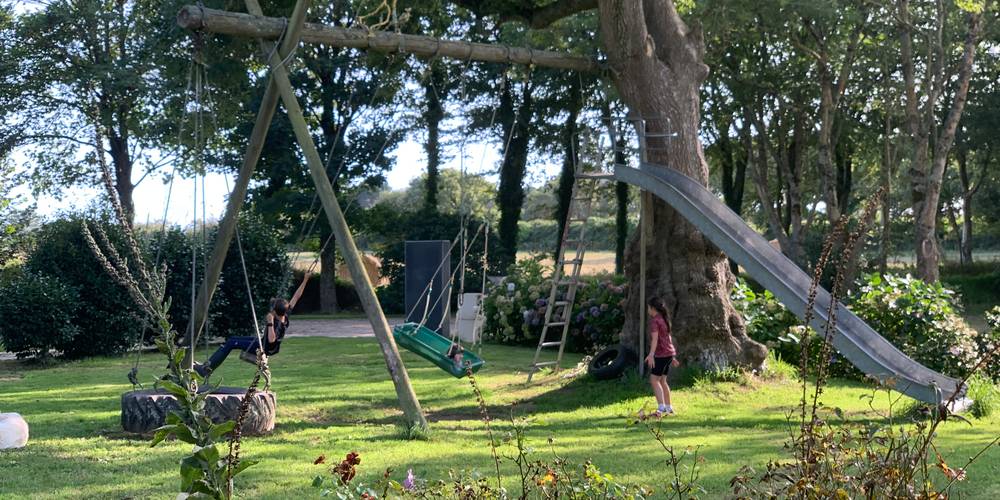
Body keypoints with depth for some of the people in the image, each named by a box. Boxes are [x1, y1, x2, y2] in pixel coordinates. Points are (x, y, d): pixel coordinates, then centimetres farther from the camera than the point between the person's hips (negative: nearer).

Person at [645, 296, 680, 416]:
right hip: (669, 353, 9)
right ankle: (668, 408, 18)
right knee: (662, 381, 15)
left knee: (654, 380, -9)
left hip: (661, 354, -9)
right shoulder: (663, 319, 15)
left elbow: (655, 339, -25)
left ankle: (661, 407, -19)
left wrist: (651, 354, -35)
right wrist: (672, 357, 25)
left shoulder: (654, 321, -13)